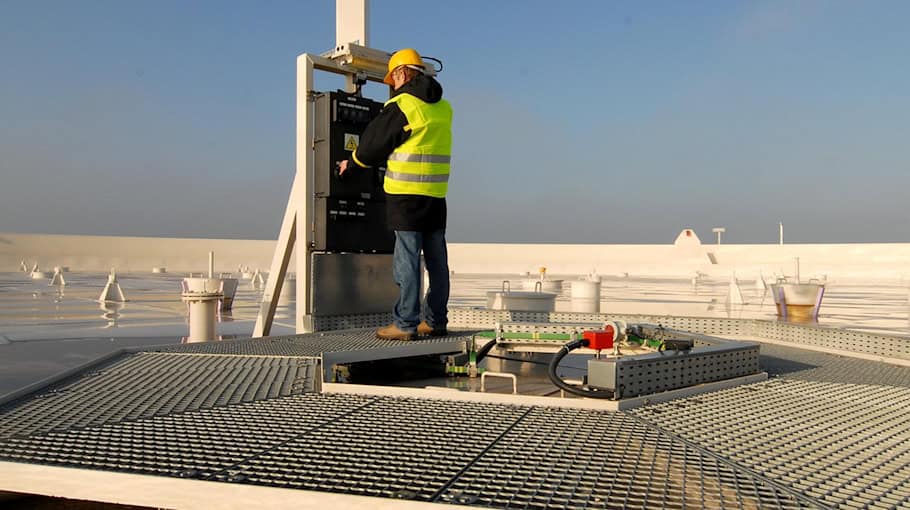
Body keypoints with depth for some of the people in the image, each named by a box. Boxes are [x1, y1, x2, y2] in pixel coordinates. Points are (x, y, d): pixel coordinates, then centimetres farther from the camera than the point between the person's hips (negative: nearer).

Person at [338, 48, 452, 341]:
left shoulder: (401, 105, -9)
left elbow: (374, 142, -2)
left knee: (407, 259, -5)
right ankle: (436, 321, 15)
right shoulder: (443, 107, 12)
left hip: (407, 194, -7)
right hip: (436, 194, 7)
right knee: (436, 259, 9)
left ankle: (405, 324, -2)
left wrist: (352, 164, 18)